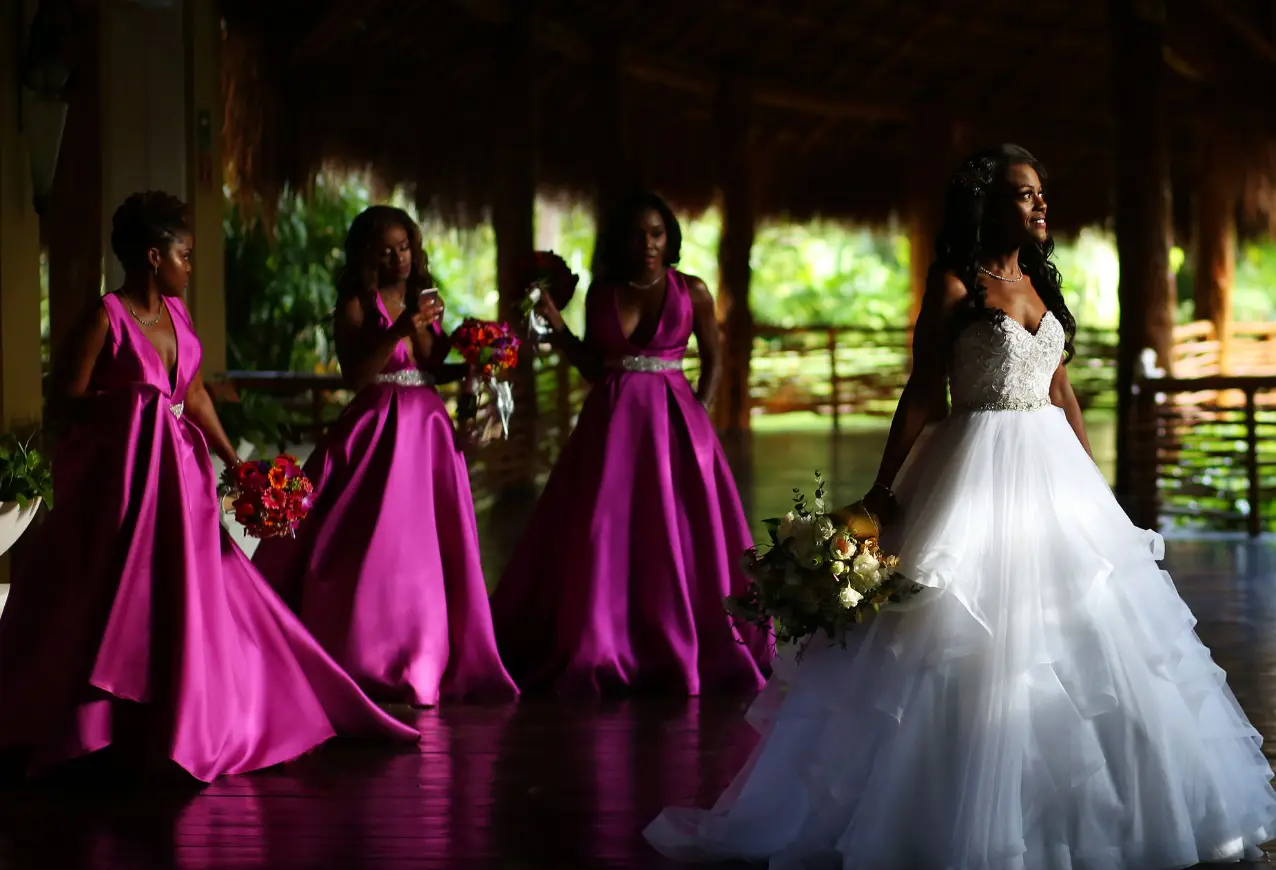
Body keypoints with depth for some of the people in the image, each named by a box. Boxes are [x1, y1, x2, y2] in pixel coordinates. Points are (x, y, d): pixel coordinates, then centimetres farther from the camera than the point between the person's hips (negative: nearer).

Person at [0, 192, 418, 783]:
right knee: (112, 607, -3)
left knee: (188, 598, 8)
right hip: (119, 477, -7)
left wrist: (234, 461, 13)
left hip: (177, 470, 7)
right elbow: (64, 399, -11)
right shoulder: (107, 318, -13)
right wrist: (132, 406, -21)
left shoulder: (175, 311, 8)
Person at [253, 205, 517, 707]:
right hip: (379, 430, -5)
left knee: (432, 549, 5)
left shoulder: (424, 300, 14)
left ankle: (428, 662, 12)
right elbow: (355, 374, -12)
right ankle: (370, 661, 2)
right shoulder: (356, 305, -2)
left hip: (427, 429, 6)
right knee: (374, 548, -8)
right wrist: (399, 330, -19)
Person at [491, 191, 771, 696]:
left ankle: (686, 652, 9)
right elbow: (592, 368, 8)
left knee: (682, 535, -3)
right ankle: (600, 652, 9)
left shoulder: (692, 292, 2)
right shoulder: (601, 294, 7)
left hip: (672, 421, -1)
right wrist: (556, 326, -3)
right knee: (603, 537, 0)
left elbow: (713, 359, 10)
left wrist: (698, 411, -1)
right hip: (613, 421, 1)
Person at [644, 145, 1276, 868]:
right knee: (974, 639, -4)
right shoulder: (955, 284, -5)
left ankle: (1080, 807, 21)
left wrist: (1094, 481, 16)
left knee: (1072, 635, 9)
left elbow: (1062, 390, 17)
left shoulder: (1043, 285, 13)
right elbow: (923, 394, -8)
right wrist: (884, 492, -12)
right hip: (978, 472, -7)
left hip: (1055, 470, 7)